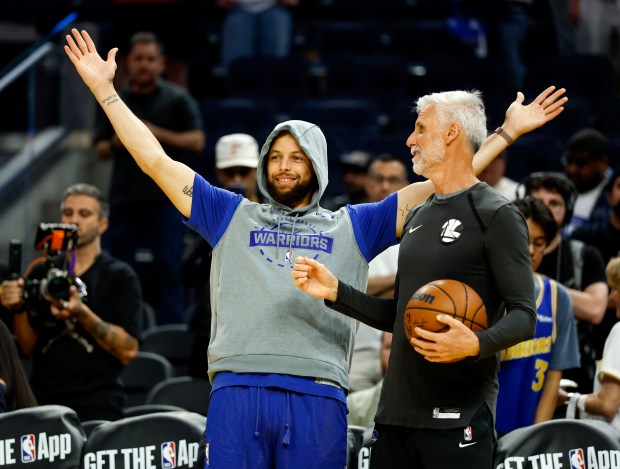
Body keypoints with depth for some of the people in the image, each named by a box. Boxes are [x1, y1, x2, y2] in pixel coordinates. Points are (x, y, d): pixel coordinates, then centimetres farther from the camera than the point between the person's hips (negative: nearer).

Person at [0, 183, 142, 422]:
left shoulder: (121, 277, 0)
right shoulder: (40, 273, 11)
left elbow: (128, 351, -9)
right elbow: (29, 348, 12)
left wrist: (82, 314, -19)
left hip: (97, 407, -3)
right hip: (43, 402, 3)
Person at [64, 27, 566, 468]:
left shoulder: (352, 228, 18)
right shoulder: (232, 217, 19)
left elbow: (436, 186, 17)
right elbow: (158, 162, 17)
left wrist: (508, 132, 14)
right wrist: (106, 91, 14)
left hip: (318, 397, 0)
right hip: (236, 392, 0)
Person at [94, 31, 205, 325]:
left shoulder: (177, 99, 4)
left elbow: (196, 141, -5)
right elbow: (100, 150, 18)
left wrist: (157, 134, -16)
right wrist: (115, 144, -4)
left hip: (165, 198, -4)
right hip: (124, 198, 4)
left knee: (167, 269, -4)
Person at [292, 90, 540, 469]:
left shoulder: (498, 216, -5)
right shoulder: (417, 218, 19)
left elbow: (523, 316, -10)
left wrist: (476, 344, -28)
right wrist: (335, 291, 12)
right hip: (397, 410, 7)